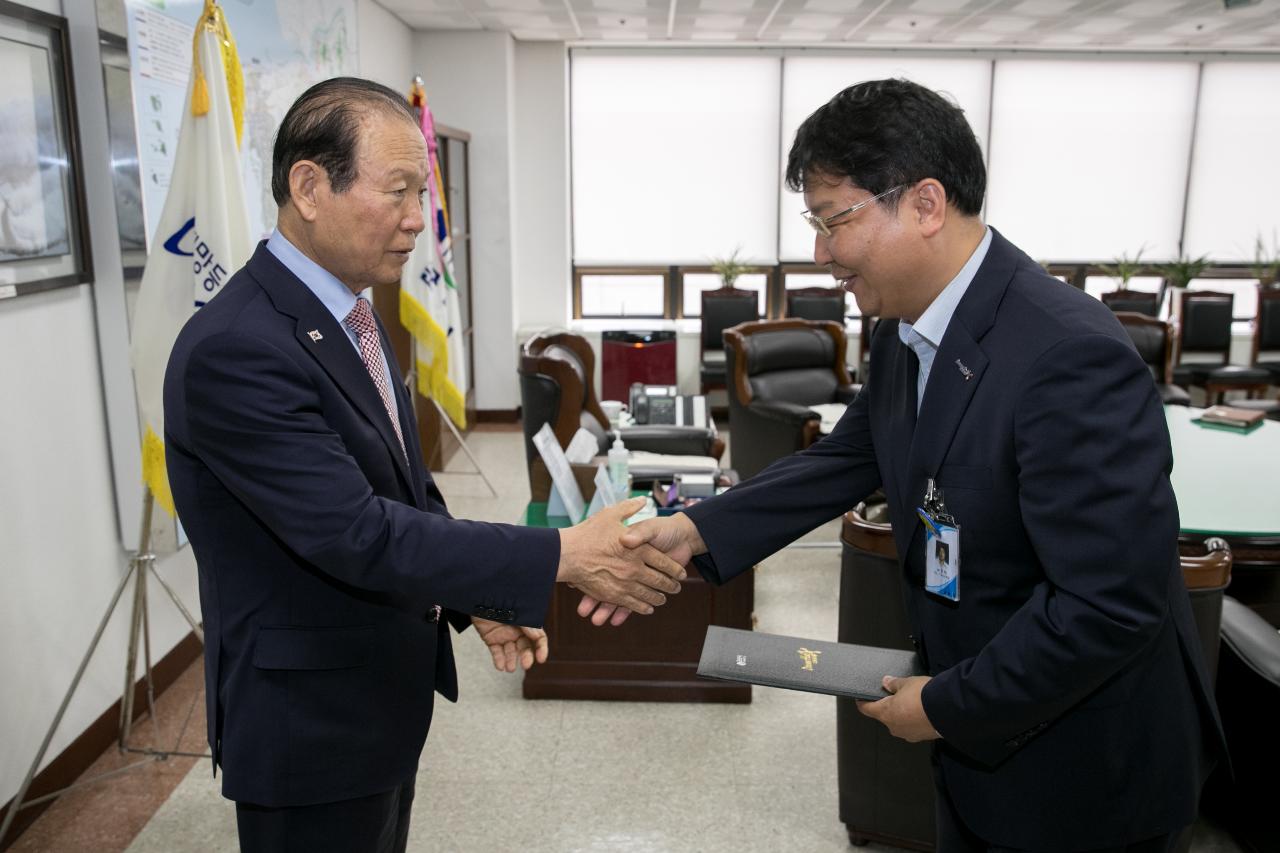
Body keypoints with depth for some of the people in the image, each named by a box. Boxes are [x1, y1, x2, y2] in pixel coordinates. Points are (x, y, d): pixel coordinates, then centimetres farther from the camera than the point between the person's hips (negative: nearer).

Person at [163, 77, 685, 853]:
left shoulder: (349, 316, 4)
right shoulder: (233, 350, -26)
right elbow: (356, 532, -30)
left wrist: (482, 599, 1)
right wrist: (563, 557, -30)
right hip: (310, 720, -8)